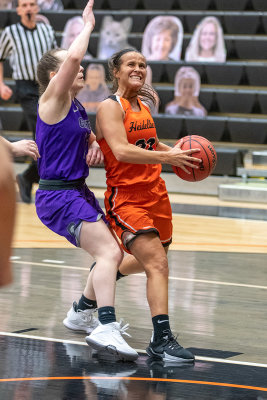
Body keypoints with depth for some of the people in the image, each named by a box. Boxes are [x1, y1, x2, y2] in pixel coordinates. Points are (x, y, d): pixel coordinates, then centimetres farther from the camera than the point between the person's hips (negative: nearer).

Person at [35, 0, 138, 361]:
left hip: (78, 193, 10)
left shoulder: (77, 107, 13)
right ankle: (105, 329, -38)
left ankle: (82, 313, 39)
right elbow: (73, 57, -29)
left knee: (111, 252, 23)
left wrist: (95, 147, 7)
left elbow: (88, 137, 31)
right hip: (58, 197, -10)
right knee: (110, 252, -25)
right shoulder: (53, 99, -12)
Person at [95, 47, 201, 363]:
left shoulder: (143, 107, 13)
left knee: (151, 260, 23)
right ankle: (161, 339, -23)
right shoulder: (110, 107, -11)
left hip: (155, 194, 8)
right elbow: (121, 151, -25)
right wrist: (166, 157, -33)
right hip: (126, 198, -8)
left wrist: (176, 152, 8)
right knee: (157, 265, -20)